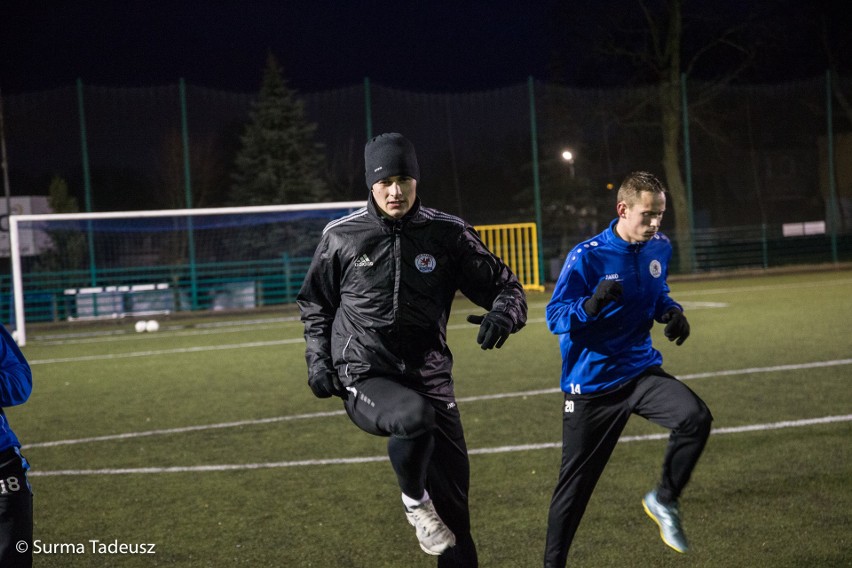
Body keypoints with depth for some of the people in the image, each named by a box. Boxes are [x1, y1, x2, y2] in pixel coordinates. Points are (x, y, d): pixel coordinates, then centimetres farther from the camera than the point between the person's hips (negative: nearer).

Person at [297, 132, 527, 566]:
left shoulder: (448, 234, -1)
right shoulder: (341, 237, -1)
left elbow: (507, 287, 2)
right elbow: (315, 303, 15)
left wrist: (503, 314, -21)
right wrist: (318, 361, 4)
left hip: (429, 377, 2)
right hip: (364, 378, -2)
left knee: (452, 497, 3)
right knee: (415, 416, -35)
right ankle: (413, 499, -6)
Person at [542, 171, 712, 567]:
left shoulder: (659, 248, 1)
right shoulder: (586, 256, -16)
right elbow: (554, 315, -17)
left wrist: (672, 312, -3)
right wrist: (590, 306, -37)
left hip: (641, 368, 4)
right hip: (591, 382, -4)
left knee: (696, 417, -23)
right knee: (575, 483, 4)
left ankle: (663, 501, 1)